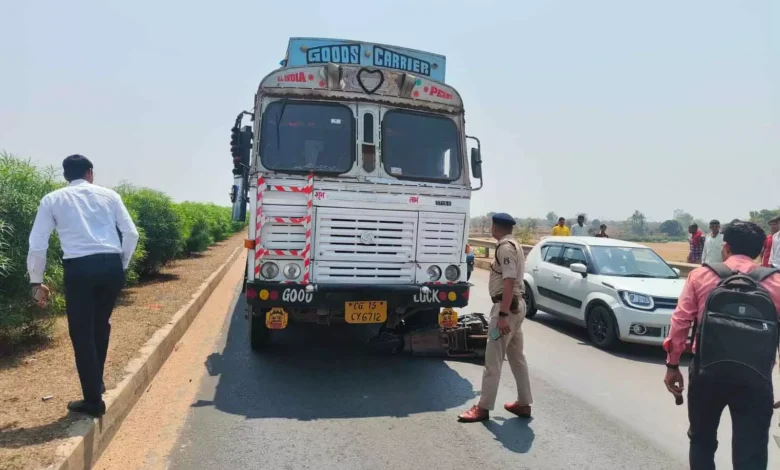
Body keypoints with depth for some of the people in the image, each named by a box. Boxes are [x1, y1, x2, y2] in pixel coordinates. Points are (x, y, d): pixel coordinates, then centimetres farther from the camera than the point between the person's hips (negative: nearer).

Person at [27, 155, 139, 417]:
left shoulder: (52, 199, 11)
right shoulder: (109, 195, 14)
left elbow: (37, 244, 6)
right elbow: (131, 233, 7)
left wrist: (36, 282, 15)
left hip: (78, 268, -2)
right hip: (111, 265, 3)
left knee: (82, 333, 8)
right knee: (101, 324, 23)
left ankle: (93, 400, 13)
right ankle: (96, 381, 36)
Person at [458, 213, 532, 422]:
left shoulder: (505, 247, -16)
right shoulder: (514, 245, 15)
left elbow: (509, 281, -24)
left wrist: (502, 314, -28)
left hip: (506, 306, -10)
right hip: (516, 305, 10)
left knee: (493, 359, -5)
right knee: (517, 357, 16)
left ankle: (483, 407, 2)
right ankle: (523, 404, 24)